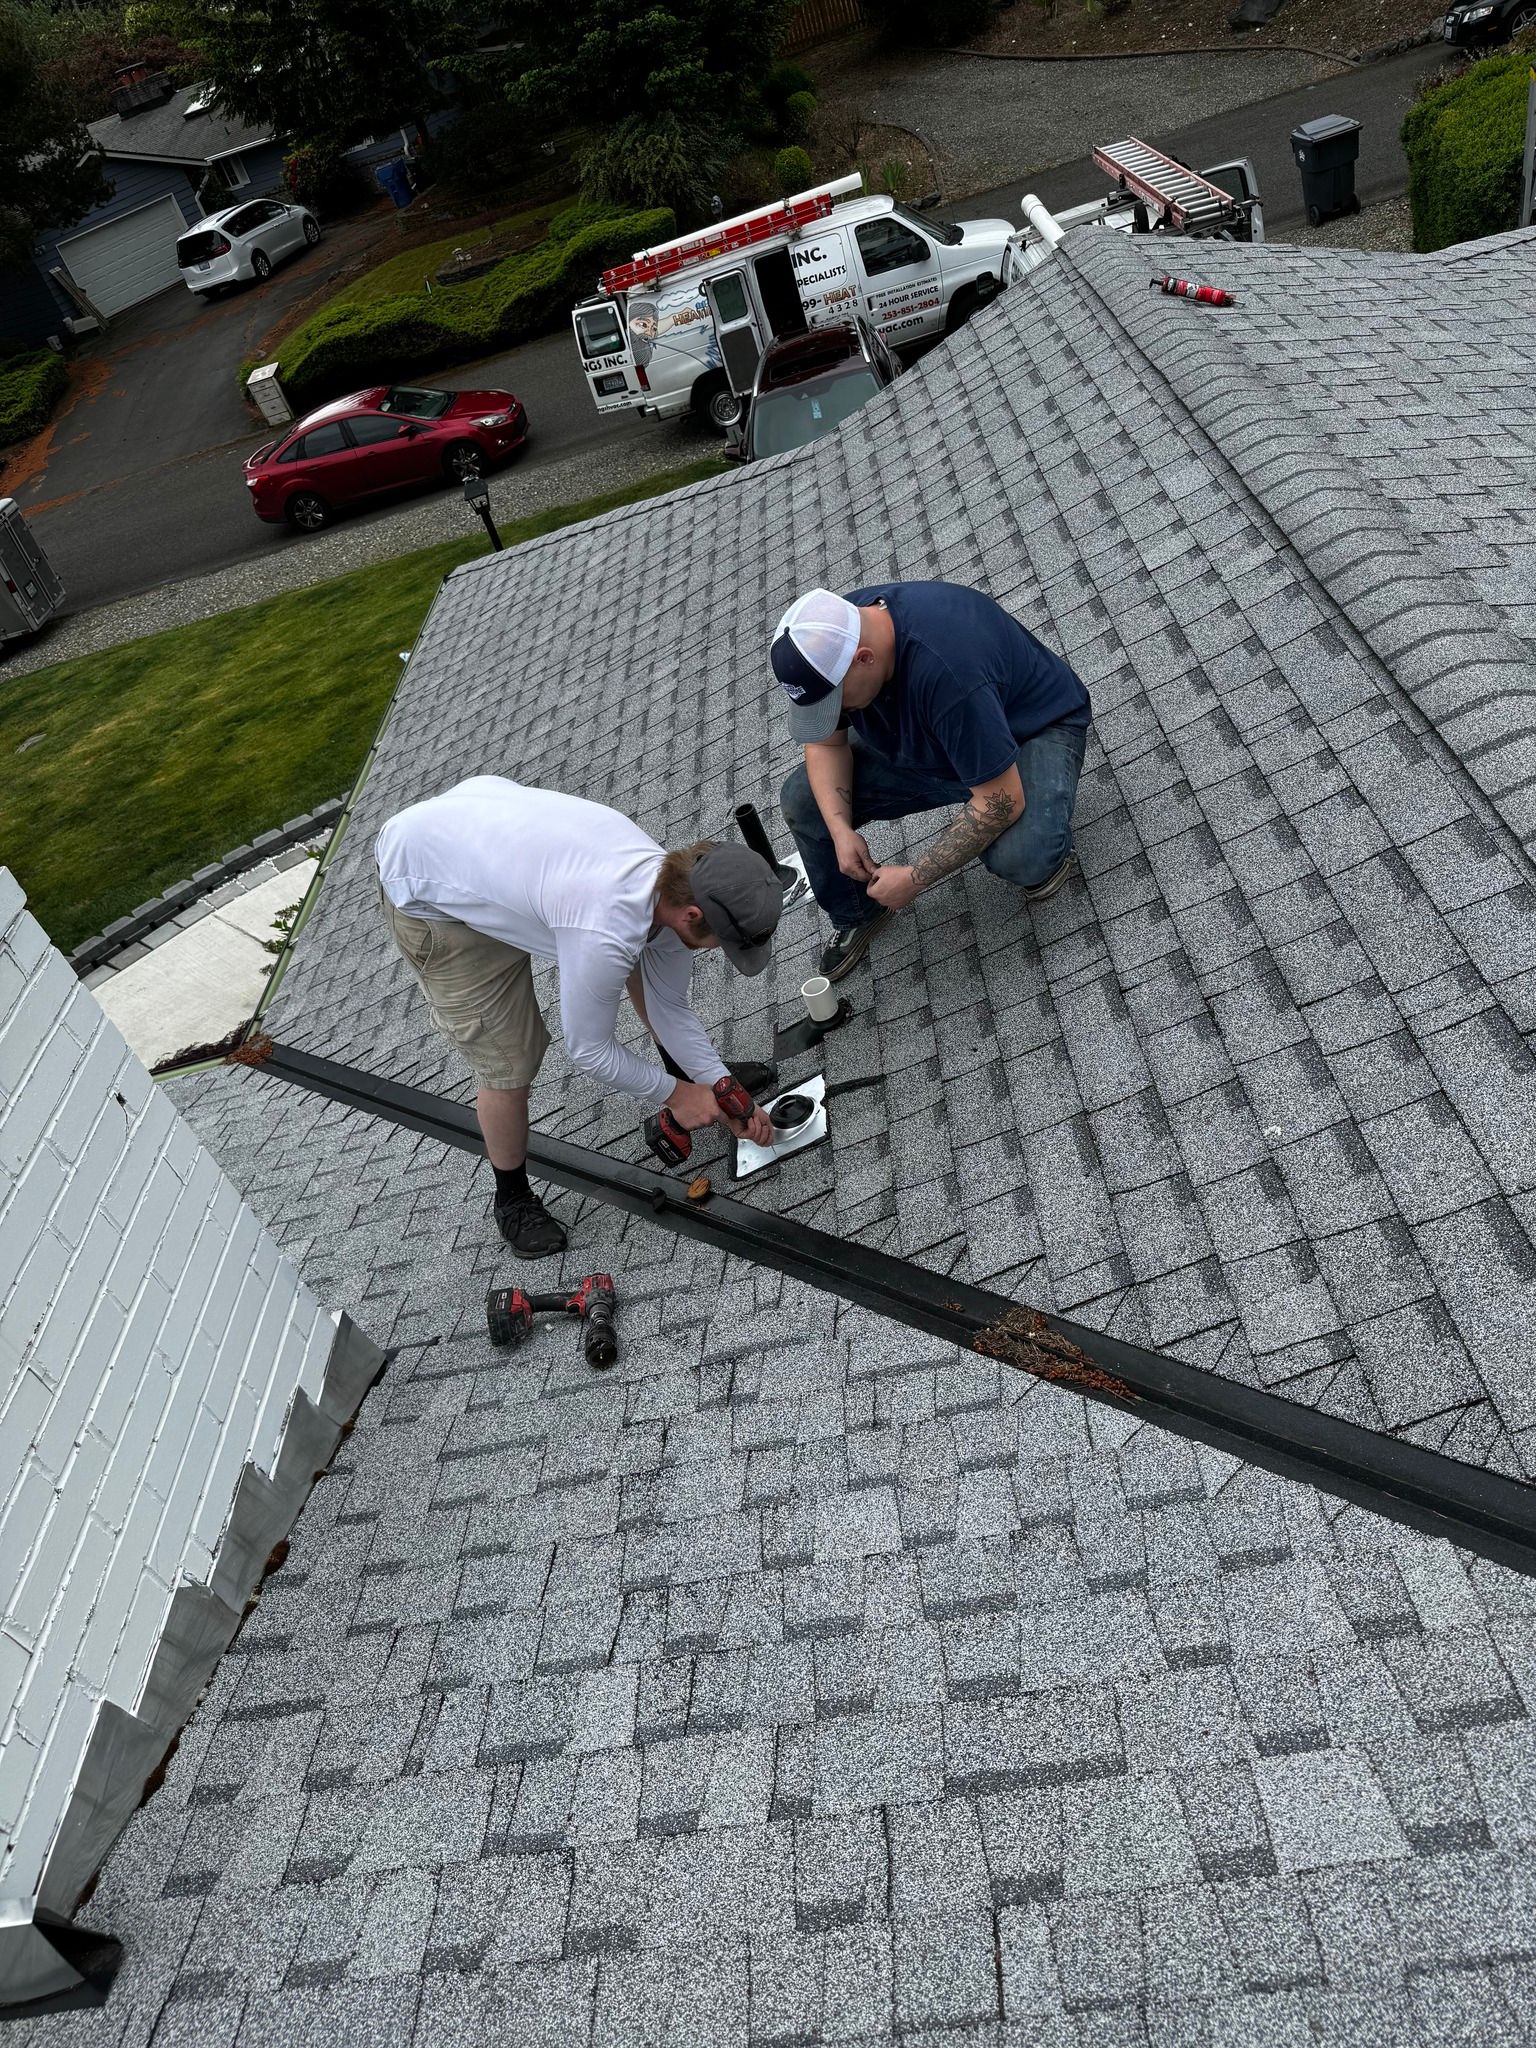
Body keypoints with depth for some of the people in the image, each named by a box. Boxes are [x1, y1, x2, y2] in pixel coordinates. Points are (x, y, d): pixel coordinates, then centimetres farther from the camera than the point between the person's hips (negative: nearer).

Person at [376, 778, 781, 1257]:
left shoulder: (674, 883, -14)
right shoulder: (603, 936, -40)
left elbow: (670, 1007, 1)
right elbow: (590, 1052, -22)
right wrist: (671, 1095, -9)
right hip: (427, 894, -7)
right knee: (509, 1063, -5)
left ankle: (684, 1068, 35)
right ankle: (512, 1198, 22)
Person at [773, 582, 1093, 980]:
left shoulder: (945, 670, -40)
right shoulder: (831, 635, -19)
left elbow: (1002, 803, -35)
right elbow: (826, 743, -4)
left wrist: (914, 879, -29)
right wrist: (840, 828, -20)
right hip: (925, 742, 7)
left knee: (1019, 854, -38)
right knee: (802, 799, -8)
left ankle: (1047, 848, 0)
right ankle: (856, 914, 16)